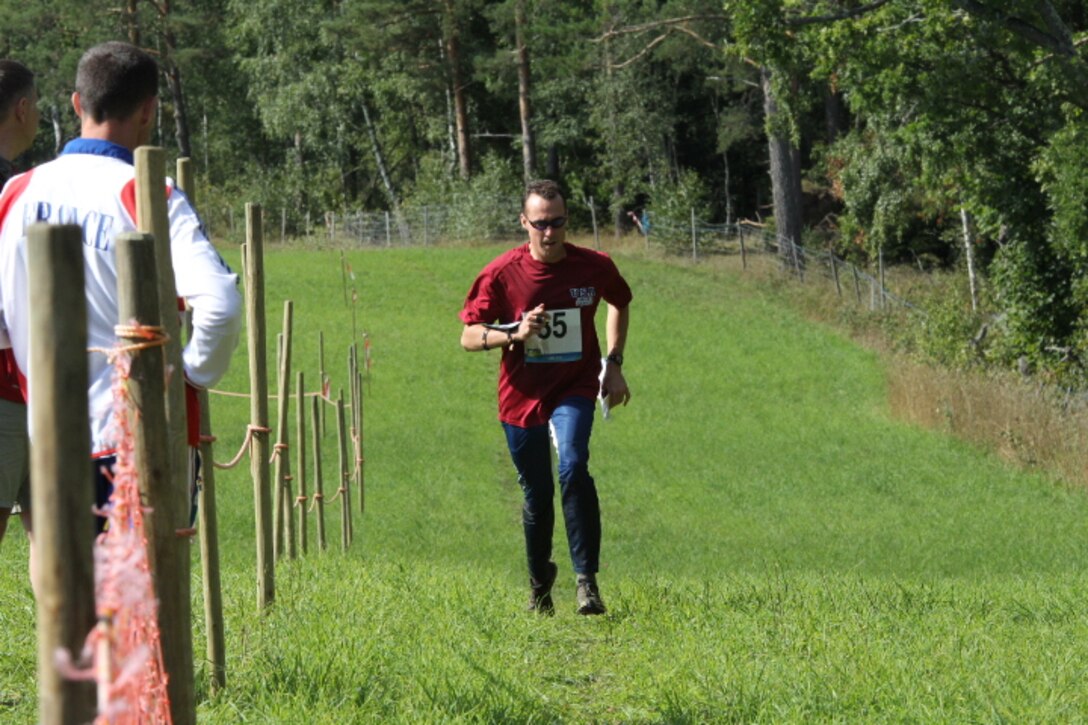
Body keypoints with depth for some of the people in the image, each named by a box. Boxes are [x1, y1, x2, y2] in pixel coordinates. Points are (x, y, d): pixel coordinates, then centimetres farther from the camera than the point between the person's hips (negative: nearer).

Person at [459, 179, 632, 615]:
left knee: (573, 468, -26)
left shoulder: (594, 267, -6)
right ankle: (539, 582, 35)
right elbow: (469, 337, -7)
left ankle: (587, 579, -23)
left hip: (575, 388, -1)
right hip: (522, 395, 1)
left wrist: (614, 363, 8)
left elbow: (620, 303, 17)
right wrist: (513, 335, -26)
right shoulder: (502, 273, -10)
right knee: (537, 495, 9)